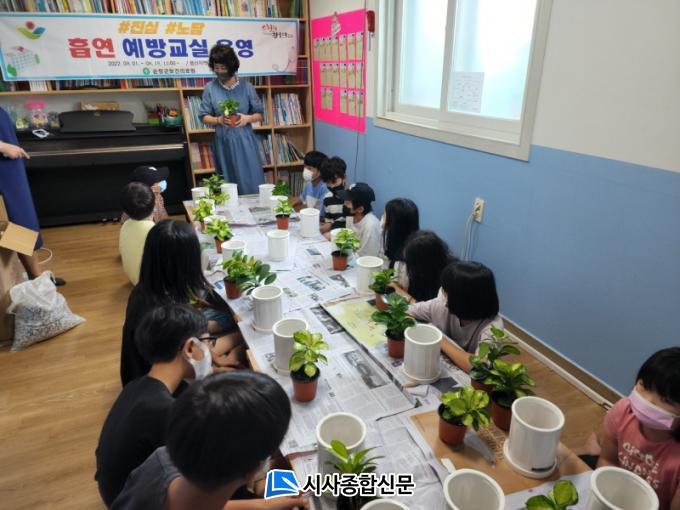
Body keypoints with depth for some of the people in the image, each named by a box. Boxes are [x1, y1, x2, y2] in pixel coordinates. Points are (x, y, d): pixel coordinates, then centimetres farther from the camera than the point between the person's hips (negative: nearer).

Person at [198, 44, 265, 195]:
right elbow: (204, 116, 4)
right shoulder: (210, 88, 1)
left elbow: (260, 114, 6)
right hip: (223, 142, 0)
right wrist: (218, 120, -16)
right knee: (228, 185, 6)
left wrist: (248, 118, -14)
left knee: (252, 183, -1)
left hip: (245, 142, 0)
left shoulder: (246, 86, 1)